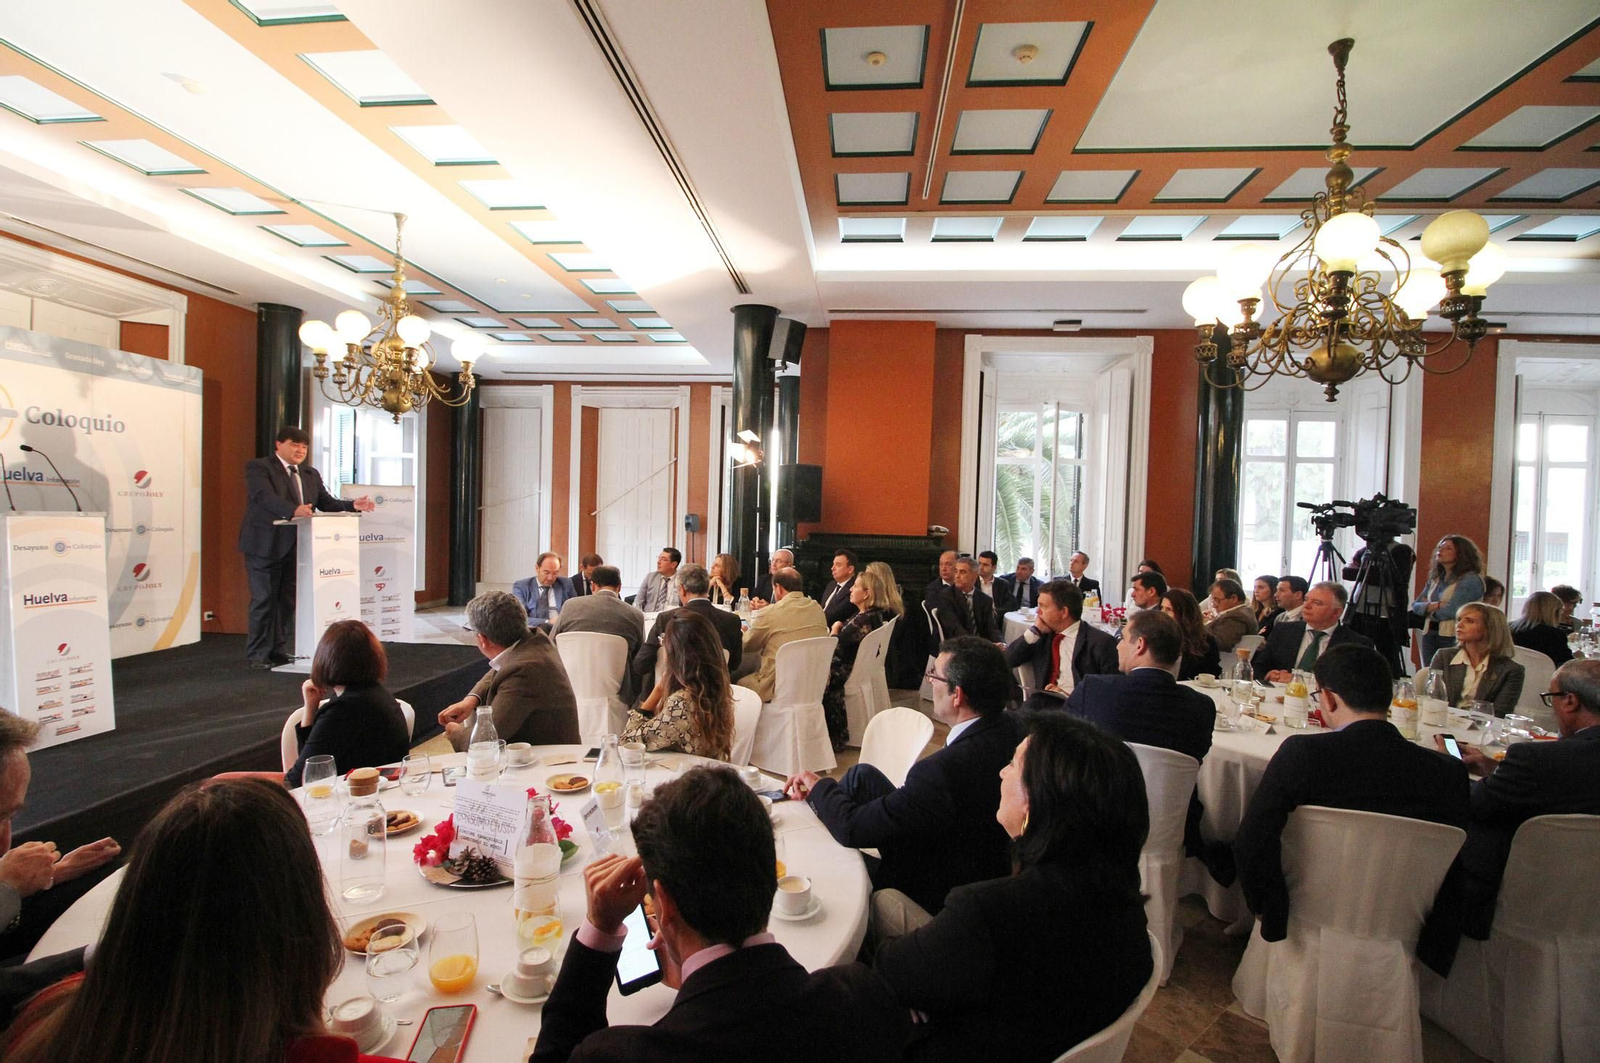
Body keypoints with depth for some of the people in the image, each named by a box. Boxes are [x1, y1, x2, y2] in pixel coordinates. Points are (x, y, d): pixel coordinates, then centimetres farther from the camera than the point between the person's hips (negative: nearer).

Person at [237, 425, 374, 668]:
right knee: (264, 600, -1)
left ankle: (278, 651, 20)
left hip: (296, 546, 6)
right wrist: (293, 510, -39)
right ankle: (258, 655, 9)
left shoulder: (311, 474, 16)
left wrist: (352, 506, -9)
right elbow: (265, 497, -22)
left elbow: (326, 502, 9)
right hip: (265, 546, -6)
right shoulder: (258, 467, -5)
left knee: (287, 601, 10)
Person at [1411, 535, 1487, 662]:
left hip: (1453, 637, -6)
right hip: (1429, 635, 6)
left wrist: (1428, 607, 2)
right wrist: (1436, 605, -10)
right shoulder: (1434, 578, 13)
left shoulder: (1471, 580, -6)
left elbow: (1451, 611, -15)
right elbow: (1415, 606, 8)